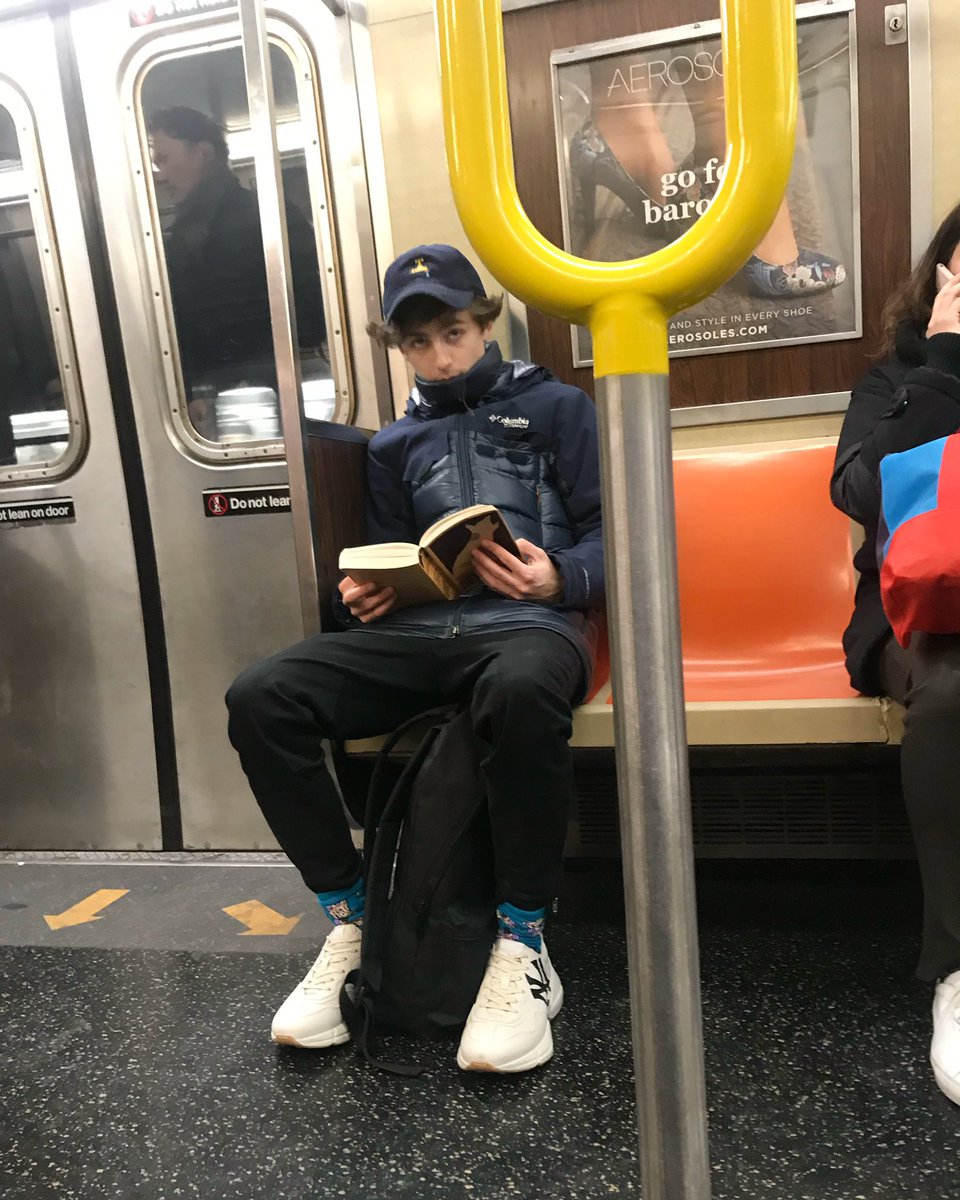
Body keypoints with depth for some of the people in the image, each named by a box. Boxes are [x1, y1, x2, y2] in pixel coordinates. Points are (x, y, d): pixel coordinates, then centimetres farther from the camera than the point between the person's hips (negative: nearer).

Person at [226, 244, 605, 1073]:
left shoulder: (555, 407, 13)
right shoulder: (396, 445, 26)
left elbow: (610, 535, 5)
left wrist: (558, 577, -17)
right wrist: (368, 592, 1)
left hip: (530, 621, -4)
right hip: (420, 629, 4)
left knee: (521, 692, -43)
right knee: (260, 699, -22)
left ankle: (522, 945, -22)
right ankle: (350, 921, -8)